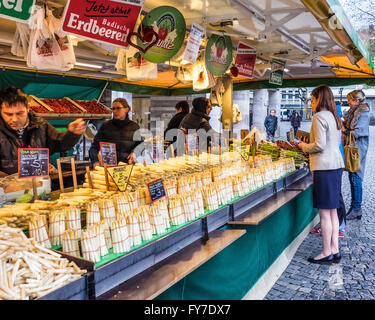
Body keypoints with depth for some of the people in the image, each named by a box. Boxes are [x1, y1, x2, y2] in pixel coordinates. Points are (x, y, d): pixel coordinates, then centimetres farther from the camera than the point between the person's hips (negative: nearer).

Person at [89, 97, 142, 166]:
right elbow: (94, 147, 7)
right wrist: (95, 161, -8)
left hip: (128, 165, 1)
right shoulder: (105, 126, 7)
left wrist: (135, 153, 1)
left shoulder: (134, 127, 9)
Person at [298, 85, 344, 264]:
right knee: (332, 211, 13)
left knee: (324, 213, -2)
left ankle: (327, 253, 5)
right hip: (337, 165, 9)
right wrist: (309, 146, 22)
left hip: (324, 167, -9)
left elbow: (320, 145, -18)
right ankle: (335, 250, 19)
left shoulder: (319, 117, -11)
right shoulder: (334, 117, 16)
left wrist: (304, 147, 0)